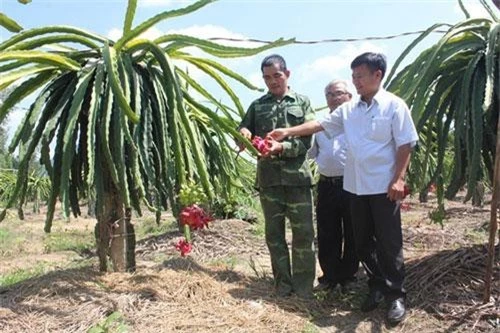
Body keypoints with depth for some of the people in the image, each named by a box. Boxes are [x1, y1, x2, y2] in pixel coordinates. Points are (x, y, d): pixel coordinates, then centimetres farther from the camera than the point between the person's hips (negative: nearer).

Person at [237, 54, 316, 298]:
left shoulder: (302, 102, 7)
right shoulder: (257, 106, 13)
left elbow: (307, 141, -2)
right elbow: (244, 136, 11)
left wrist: (282, 147, -18)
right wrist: (243, 134, -13)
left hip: (297, 177, -2)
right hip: (268, 179, 2)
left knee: (303, 233, 1)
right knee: (274, 234, 9)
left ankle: (304, 286, 14)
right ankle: (283, 283, 22)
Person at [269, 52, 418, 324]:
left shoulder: (394, 106, -5)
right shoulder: (348, 109, 10)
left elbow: (405, 145, -7)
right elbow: (319, 124, 9)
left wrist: (399, 179, -14)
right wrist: (288, 132, 1)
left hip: (384, 186, -5)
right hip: (356, 186, 6)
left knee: (389, 243, 1)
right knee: (363, 241, 12)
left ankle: (396, 295, 13)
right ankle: (377, 287, 27)